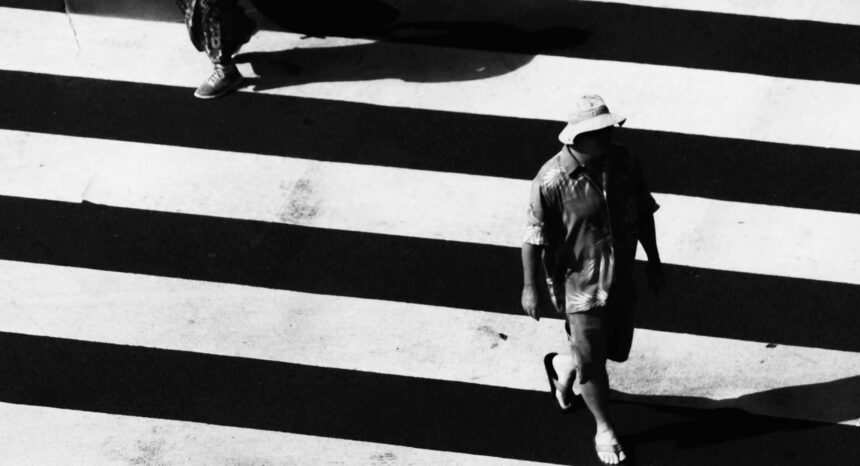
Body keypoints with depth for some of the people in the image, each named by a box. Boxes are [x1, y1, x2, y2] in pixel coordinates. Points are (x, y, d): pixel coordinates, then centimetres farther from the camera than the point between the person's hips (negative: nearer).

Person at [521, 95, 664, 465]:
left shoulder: (623, 163, -7)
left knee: (617, 350, 20)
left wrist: (653, 261, 12)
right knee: (592, 363, 3)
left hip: (621, 278, 6)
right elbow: (534, 237, -14)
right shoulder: (551, 180, -23)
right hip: (580, 285, -6)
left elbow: (643, 212, 7)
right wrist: (530, 287, -9)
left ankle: (563, 366, 50)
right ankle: (605, 430, 27)